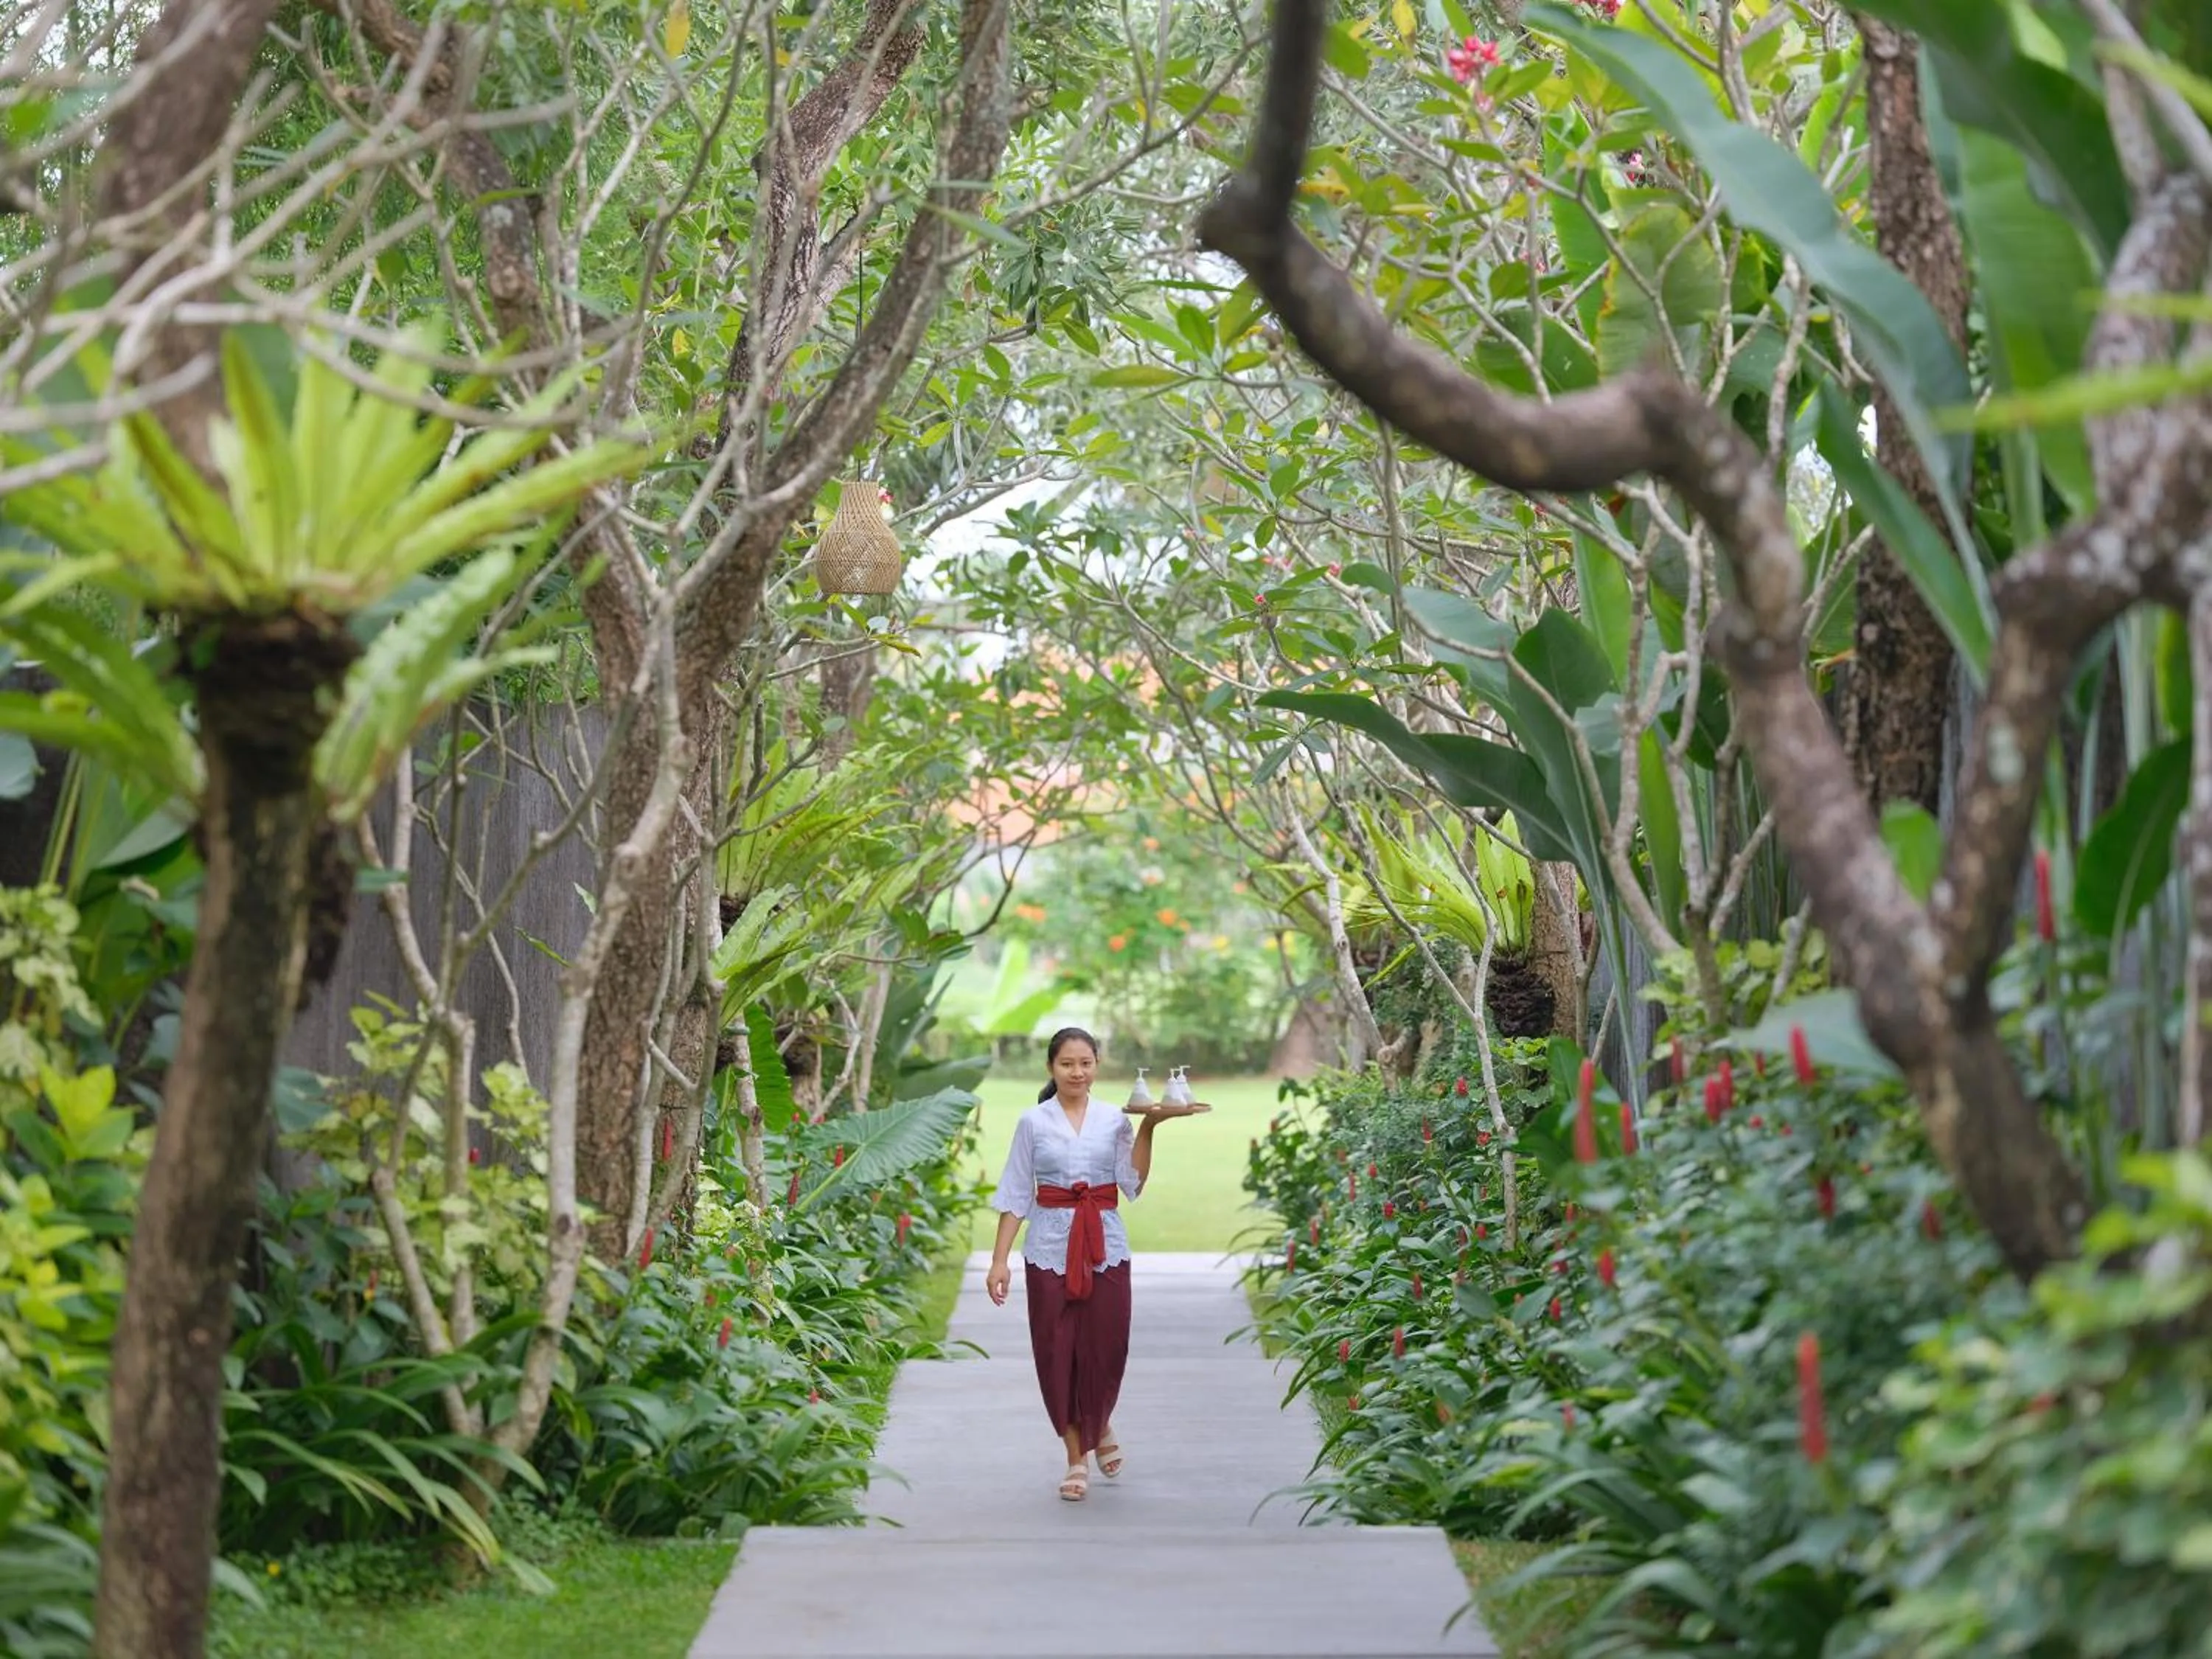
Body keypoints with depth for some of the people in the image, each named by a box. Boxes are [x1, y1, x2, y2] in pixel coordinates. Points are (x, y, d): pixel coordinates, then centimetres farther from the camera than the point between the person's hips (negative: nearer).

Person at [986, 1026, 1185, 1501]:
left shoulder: (1114, 1120, 5)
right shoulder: (1032, 1122, 3)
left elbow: (1133, 1184, -6)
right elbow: (1015, 1195, 4)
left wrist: (1148, 1127, -13)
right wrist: (999, 1260, -1)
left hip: (1105, 1248, 1)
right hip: (1050, 1248, -1)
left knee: (1105, 1348, 0)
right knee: (1057, 1351, 0)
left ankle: (1100, 1426, 33)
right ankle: (1076, 1458, 14)